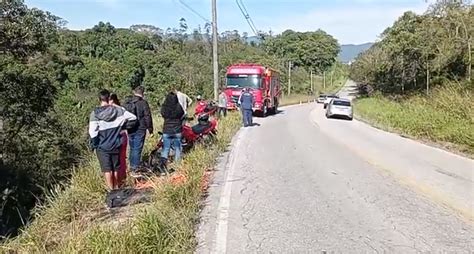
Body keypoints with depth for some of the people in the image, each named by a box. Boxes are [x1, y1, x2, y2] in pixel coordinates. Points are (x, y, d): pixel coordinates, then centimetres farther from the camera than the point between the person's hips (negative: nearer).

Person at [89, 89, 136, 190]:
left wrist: (93, 144, -2)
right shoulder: (118, 110, -7)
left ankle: (111, 190, 8)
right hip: (115, 145, 3)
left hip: (102, 147, -3)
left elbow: (92, 132, -17)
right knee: (116, 168, 16)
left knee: (107, 169, 5)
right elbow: (133, 117, -1)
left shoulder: (95, 113, -13)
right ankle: (116, 187, 28)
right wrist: (122, 123, 15)